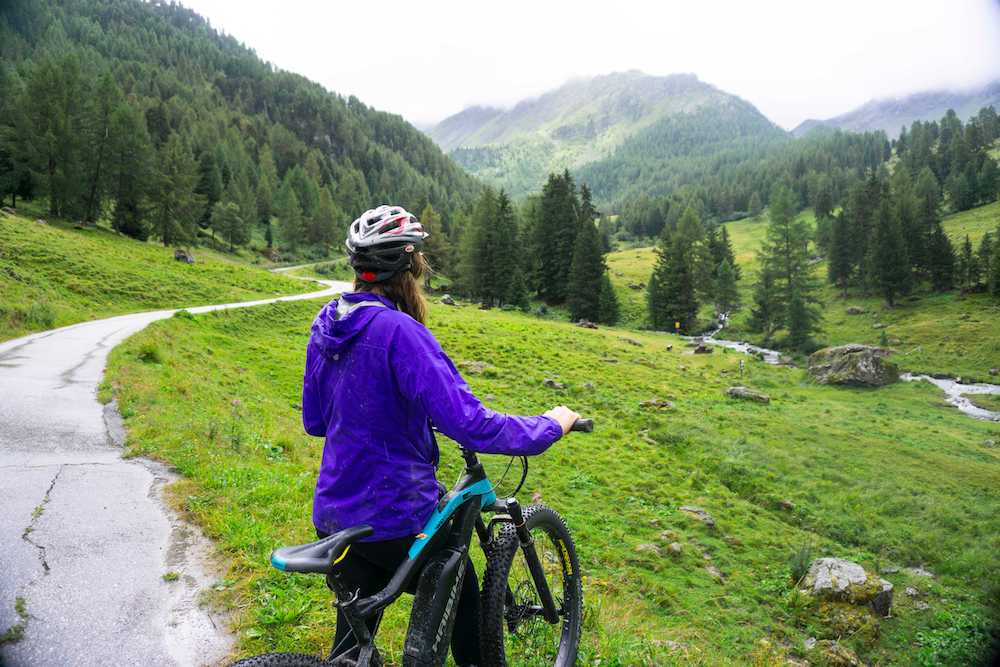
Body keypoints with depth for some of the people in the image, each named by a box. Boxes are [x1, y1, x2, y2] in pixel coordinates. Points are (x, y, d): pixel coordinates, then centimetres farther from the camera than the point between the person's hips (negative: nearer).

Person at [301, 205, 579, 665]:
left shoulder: (325, 325, 2)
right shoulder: (398, 331, -23)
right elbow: (471, 425, -27)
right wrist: (551, 425, -13)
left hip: (332, 515, 7)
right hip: (394, 518, -7)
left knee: (355, 629, 22)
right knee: (462, 593, 21)